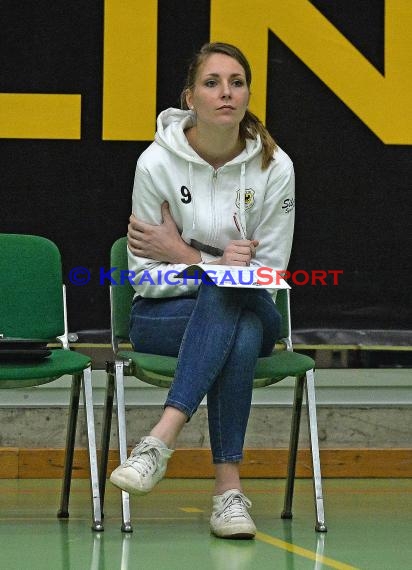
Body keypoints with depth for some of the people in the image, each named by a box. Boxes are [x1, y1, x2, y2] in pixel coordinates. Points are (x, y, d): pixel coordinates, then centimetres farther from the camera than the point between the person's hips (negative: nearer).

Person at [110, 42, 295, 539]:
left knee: (245, 332, -38)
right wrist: (216, 266, -21)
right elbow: (145, 274, -6)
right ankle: (229, 486, -42)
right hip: (164, 314, -2)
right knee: (238, 334, -37)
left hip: (247, 313, 2)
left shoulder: (274, 167, -7)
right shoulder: (157, 163, -10)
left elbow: (269, 272, -4)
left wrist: (184, 255, -12)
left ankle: (161, 439, -47)